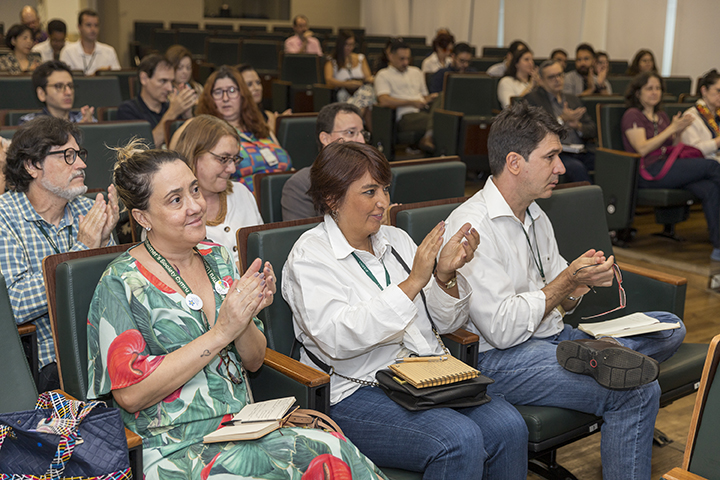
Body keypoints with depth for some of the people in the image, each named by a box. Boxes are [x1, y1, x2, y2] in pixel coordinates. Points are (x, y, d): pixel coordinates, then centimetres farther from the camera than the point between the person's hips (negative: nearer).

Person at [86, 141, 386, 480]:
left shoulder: (218, 259, 9)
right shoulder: (121, 284, -7)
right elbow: (130, 394, -14)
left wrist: (245, 319, -10)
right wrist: (220, 332, -17)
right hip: (178, 451, -5)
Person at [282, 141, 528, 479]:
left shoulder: (395, 239, 15)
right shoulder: (310, 256, -4)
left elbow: (446, 323, 16)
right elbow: (336, 339, -21)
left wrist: (446, 274, -5)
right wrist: (412, 283, -21)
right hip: (358, 393, -6)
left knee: (509, 426, -18)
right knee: (460, 440, -29)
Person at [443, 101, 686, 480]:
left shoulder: (536, 218, 12)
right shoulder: (471, 226, -18)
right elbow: (502, 330, -22)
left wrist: (584, 281, -5)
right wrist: (568, 280, -17)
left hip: (551, 337, 10)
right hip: (500, 360, -9)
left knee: (668, 327, 5)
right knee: (639, 393, -23)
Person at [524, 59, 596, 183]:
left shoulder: (573, 99, 26)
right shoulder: (532, 99, 9)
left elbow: (592, 131, 20)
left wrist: (578, 126, -2)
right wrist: (562, 119, -10)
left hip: (583, 153, 5)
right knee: (577, 167, -36)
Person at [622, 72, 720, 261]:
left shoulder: (662, 116, 24)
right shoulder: (632, 115, 1)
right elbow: (642, 149, -11)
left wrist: (679, 132, 1)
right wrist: (672, 128, -11)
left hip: (669, 169, 7)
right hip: (648, 173, -7)